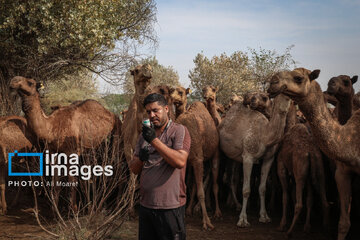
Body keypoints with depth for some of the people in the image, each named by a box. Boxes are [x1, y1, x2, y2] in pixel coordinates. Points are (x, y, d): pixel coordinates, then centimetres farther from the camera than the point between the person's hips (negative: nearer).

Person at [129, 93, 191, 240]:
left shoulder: (179, 131, -5)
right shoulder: (144, 135, 14)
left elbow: (180, 161, -21)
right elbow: (133, 169, 12)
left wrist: (154, 140, -22)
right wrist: (140, 158, -10)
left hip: (170, 206, -6)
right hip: (145, 205, 6)